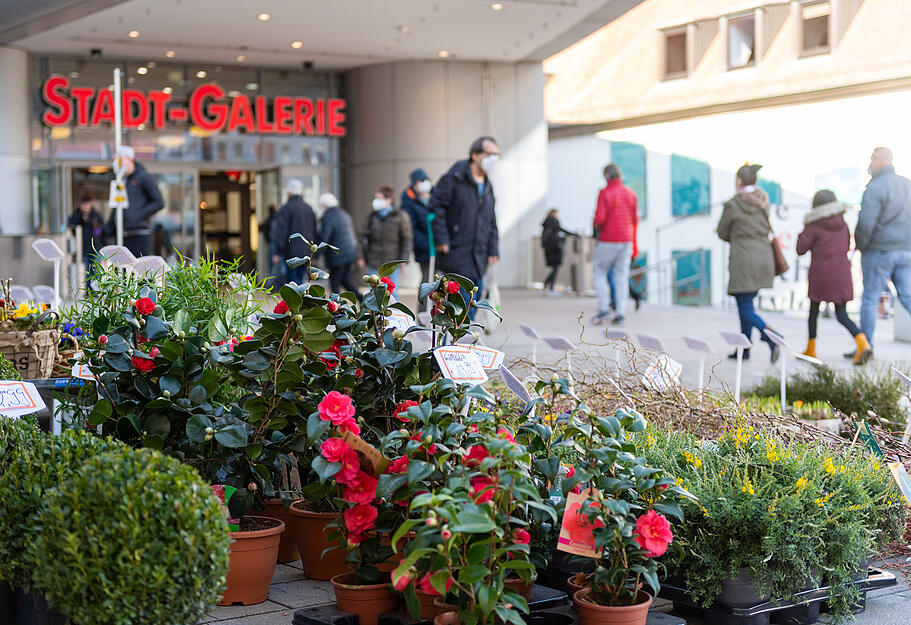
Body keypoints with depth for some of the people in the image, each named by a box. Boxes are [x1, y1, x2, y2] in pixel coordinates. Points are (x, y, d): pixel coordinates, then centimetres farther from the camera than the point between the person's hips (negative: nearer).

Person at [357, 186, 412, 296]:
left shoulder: (401, 216, -3)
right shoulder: (373, 215, 5)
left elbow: (406, 239, 0)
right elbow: (365, 236, 10)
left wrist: (403, 259, -6)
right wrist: (362, 256, 4)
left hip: (393, 263, -3)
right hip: (374, 263, 3)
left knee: (392, 293, -7)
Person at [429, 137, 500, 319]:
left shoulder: (488, 187, 17)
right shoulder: (454, 178, -6)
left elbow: (491, 222, 23)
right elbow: (436, 206, -10)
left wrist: (493, 250, 12)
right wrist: (441, 239, -16)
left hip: (478, 257, 8)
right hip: (456, 254, -7)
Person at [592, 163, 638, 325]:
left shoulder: (604, 193, -11)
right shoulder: (630, 194, 6)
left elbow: (600, 218, -19)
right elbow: (635, 220, 9)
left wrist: (595, 224, 3)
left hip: (607, 240, -5)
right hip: (626, 240, 5)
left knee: (599, 273, 9)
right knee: (622, 277, 6)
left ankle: (603, 309, -1)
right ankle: (620, 313, 1)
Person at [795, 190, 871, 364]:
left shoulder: (813, 226, -8)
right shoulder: (842, 224, 6)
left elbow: (801, 250, -5)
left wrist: (803, 233, 10)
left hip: (820, 273, -4)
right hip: (841, 274, 4)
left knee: (814, 310, 14)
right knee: (842, 315, 3)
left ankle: (811, 349, 18)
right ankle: (862, 344, -19)